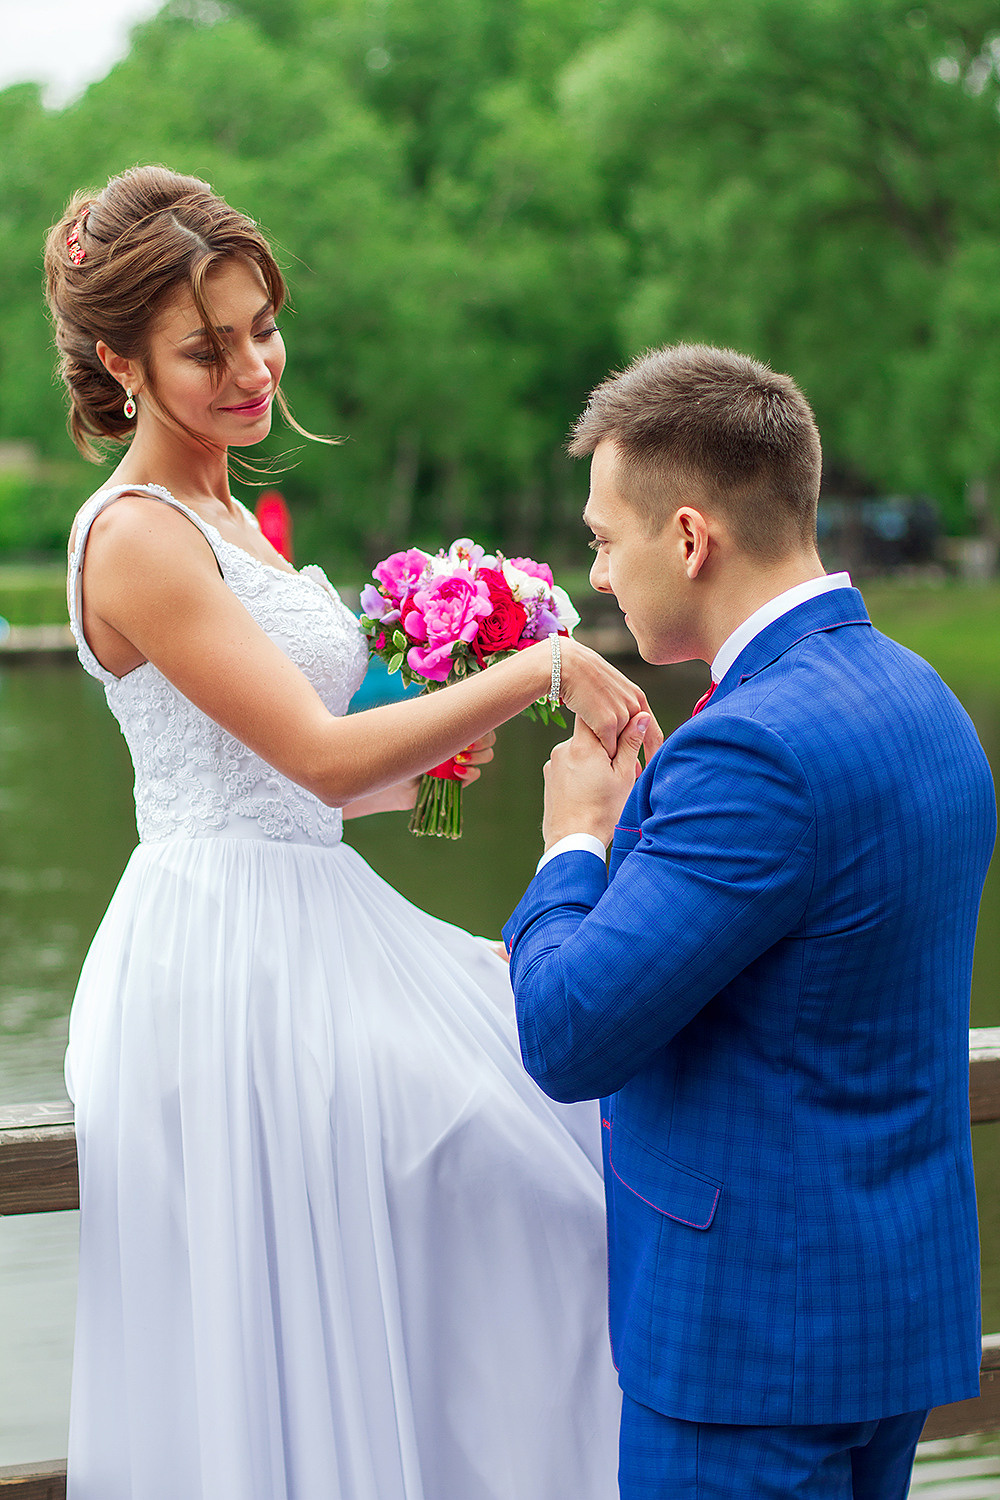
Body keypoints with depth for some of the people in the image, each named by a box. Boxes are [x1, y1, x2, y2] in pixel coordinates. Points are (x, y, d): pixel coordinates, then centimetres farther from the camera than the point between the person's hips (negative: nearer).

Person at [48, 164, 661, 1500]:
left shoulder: (221, 515, 15)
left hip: (307, 926, 9)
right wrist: (540, 668, -21)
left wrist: (422, 765, 6)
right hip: (226, 956, -9)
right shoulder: (135, 537, -15)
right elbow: (320, 757, -20)